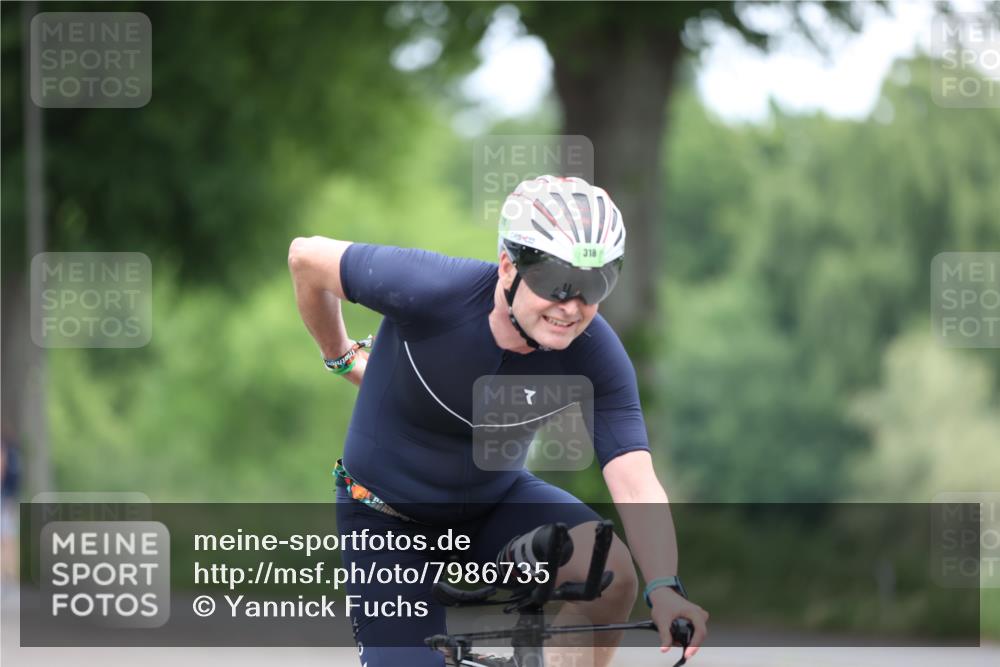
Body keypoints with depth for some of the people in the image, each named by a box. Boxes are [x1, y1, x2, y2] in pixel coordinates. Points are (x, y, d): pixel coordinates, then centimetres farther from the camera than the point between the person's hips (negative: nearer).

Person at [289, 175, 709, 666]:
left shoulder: (596, 357, -23)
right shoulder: (433, 290, -30)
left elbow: (636, 486, -31)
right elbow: (307, 258, -14)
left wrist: (665, 589, -47)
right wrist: (342, 358, 3)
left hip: (496, 500, 2)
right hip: (388, 513, -2)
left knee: (610, 569, -26)